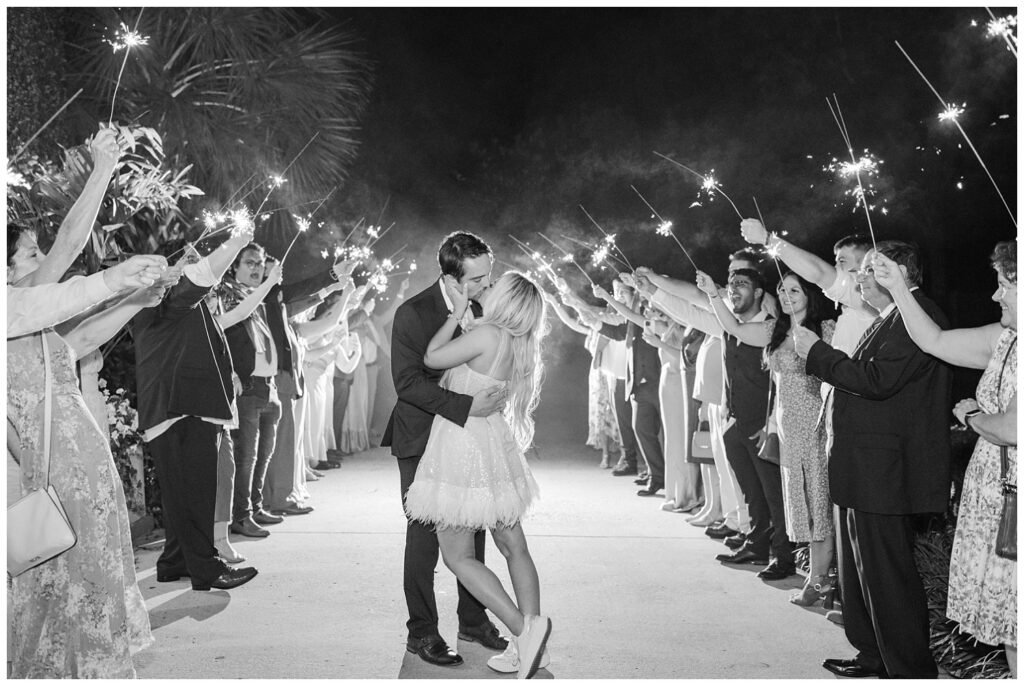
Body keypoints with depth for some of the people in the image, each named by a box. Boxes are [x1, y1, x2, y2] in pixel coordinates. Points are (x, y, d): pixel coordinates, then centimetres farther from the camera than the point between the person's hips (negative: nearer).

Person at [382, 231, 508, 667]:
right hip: (423, 440, -6)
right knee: (424, 537, 1)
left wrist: (492, 395, -5)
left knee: (472, 533, 12)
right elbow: (407, 381, -23)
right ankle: (422, 632, 14)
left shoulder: (481, 307, 3)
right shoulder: (413, 313, -16)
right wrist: (466, 406, -30)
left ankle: (473, 619, 27)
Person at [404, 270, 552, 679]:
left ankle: (523, 628, -6)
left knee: (457, 556, 1)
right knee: (514, 547, 11)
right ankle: (529, 645, 16)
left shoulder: (488, 334, -19)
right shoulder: (512, 343, 6)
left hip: (464, 445, -9)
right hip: (492, 445, 9)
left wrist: (458, 311, -6)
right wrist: (461, 309, 18)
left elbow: (431, 358, -12)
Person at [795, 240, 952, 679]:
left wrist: (817, 352, -16)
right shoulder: (889, 320, 18)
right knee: (861, 571, 20)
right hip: (863, 475, 11)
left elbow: (877, 380, -25)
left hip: (885, 475, -11)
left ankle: (910, 670, 14)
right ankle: (874, 656, 34)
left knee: (887, 576, -1)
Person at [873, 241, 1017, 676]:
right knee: (1004, 617, 16)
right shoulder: (1004, 338, 7)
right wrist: (898, 288, 10)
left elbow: (1012, 430, -25)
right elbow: (934, 341, 15)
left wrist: (972, 416, -5)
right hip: (991, 495, 8)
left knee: (1012, 621, 3)